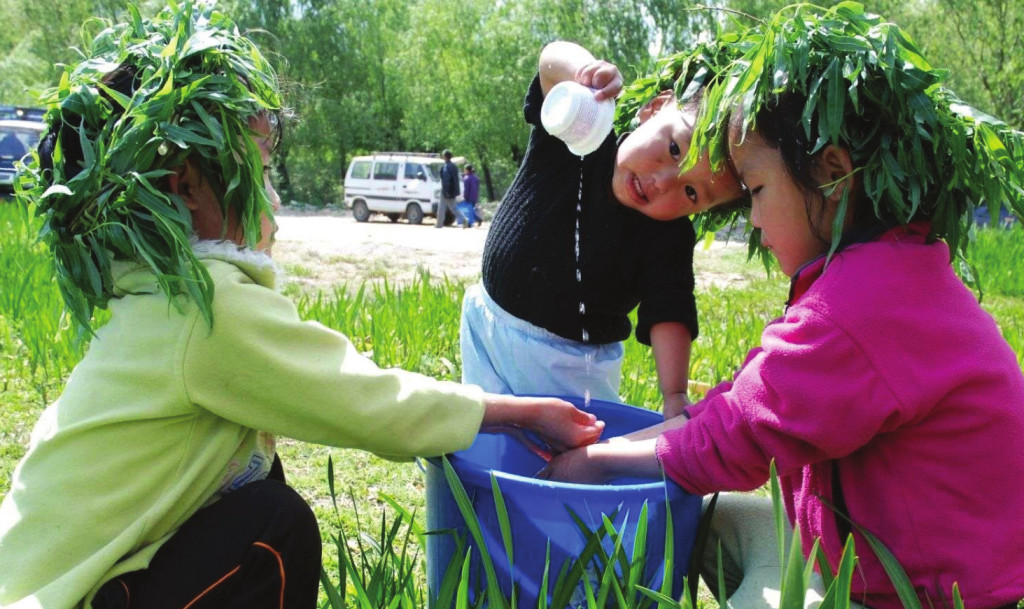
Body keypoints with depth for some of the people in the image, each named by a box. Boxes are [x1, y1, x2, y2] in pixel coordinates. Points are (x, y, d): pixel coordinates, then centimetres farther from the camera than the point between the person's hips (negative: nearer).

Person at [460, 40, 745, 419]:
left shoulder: (670, 240, -16)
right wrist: (583, 68, -51)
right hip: (488, 331, 2)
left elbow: (668, 316, -21)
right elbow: (553, 58, -27)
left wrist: (675, 397, -34)